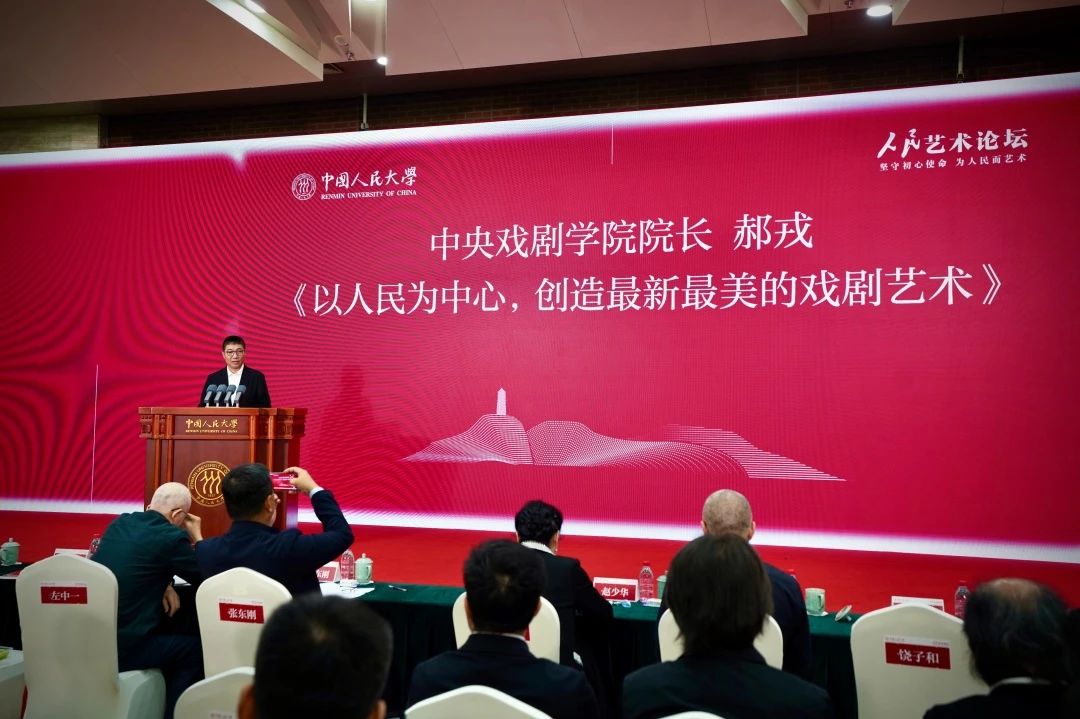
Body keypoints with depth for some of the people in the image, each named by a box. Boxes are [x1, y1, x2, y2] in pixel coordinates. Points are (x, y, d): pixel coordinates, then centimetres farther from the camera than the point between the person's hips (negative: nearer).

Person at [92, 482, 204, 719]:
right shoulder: (172, 537, -14)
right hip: (121, 647, -8)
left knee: (171, 636, 26)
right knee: (194, 649, 8)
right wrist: (197, 536, 14)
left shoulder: (120, 522, 8)